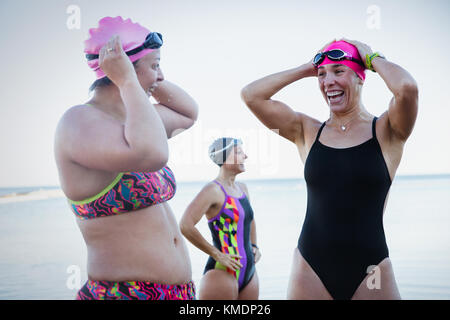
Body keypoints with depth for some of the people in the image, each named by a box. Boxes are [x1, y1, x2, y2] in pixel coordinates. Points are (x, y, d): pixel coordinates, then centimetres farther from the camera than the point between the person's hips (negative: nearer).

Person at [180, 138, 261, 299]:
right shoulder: (213, 189, -11)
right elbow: (185, 226, -22)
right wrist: (216, 254, -17)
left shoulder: (242, 188, 14)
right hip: (222, 272, -8)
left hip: (249, 272, 8)